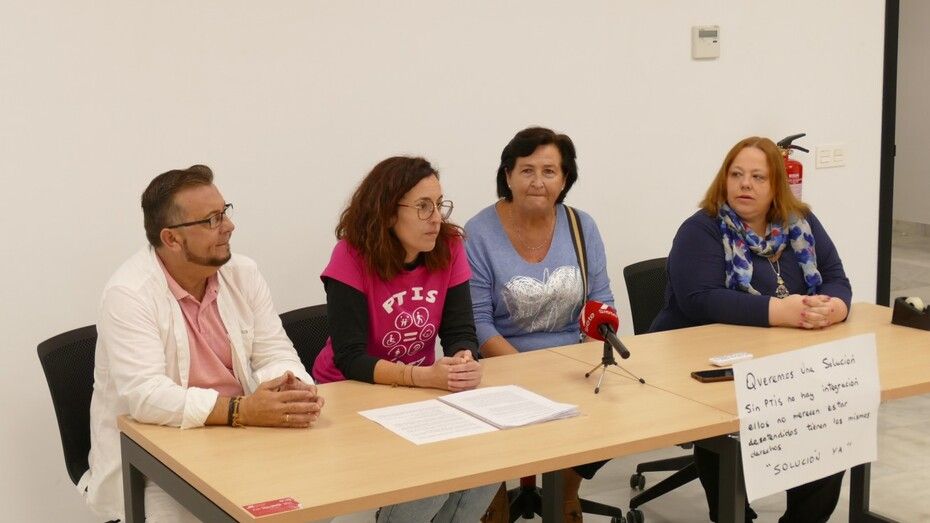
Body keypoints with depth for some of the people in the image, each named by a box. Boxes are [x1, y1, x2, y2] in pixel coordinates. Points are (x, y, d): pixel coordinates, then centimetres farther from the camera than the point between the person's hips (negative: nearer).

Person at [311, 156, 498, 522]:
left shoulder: (449, 248, -7)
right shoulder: (353, 257, -20)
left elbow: (459, 331, -8)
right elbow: (349, 359, -24)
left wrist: (466, 363, -32)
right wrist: (424, 375, -37)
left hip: (421, 391, 5)